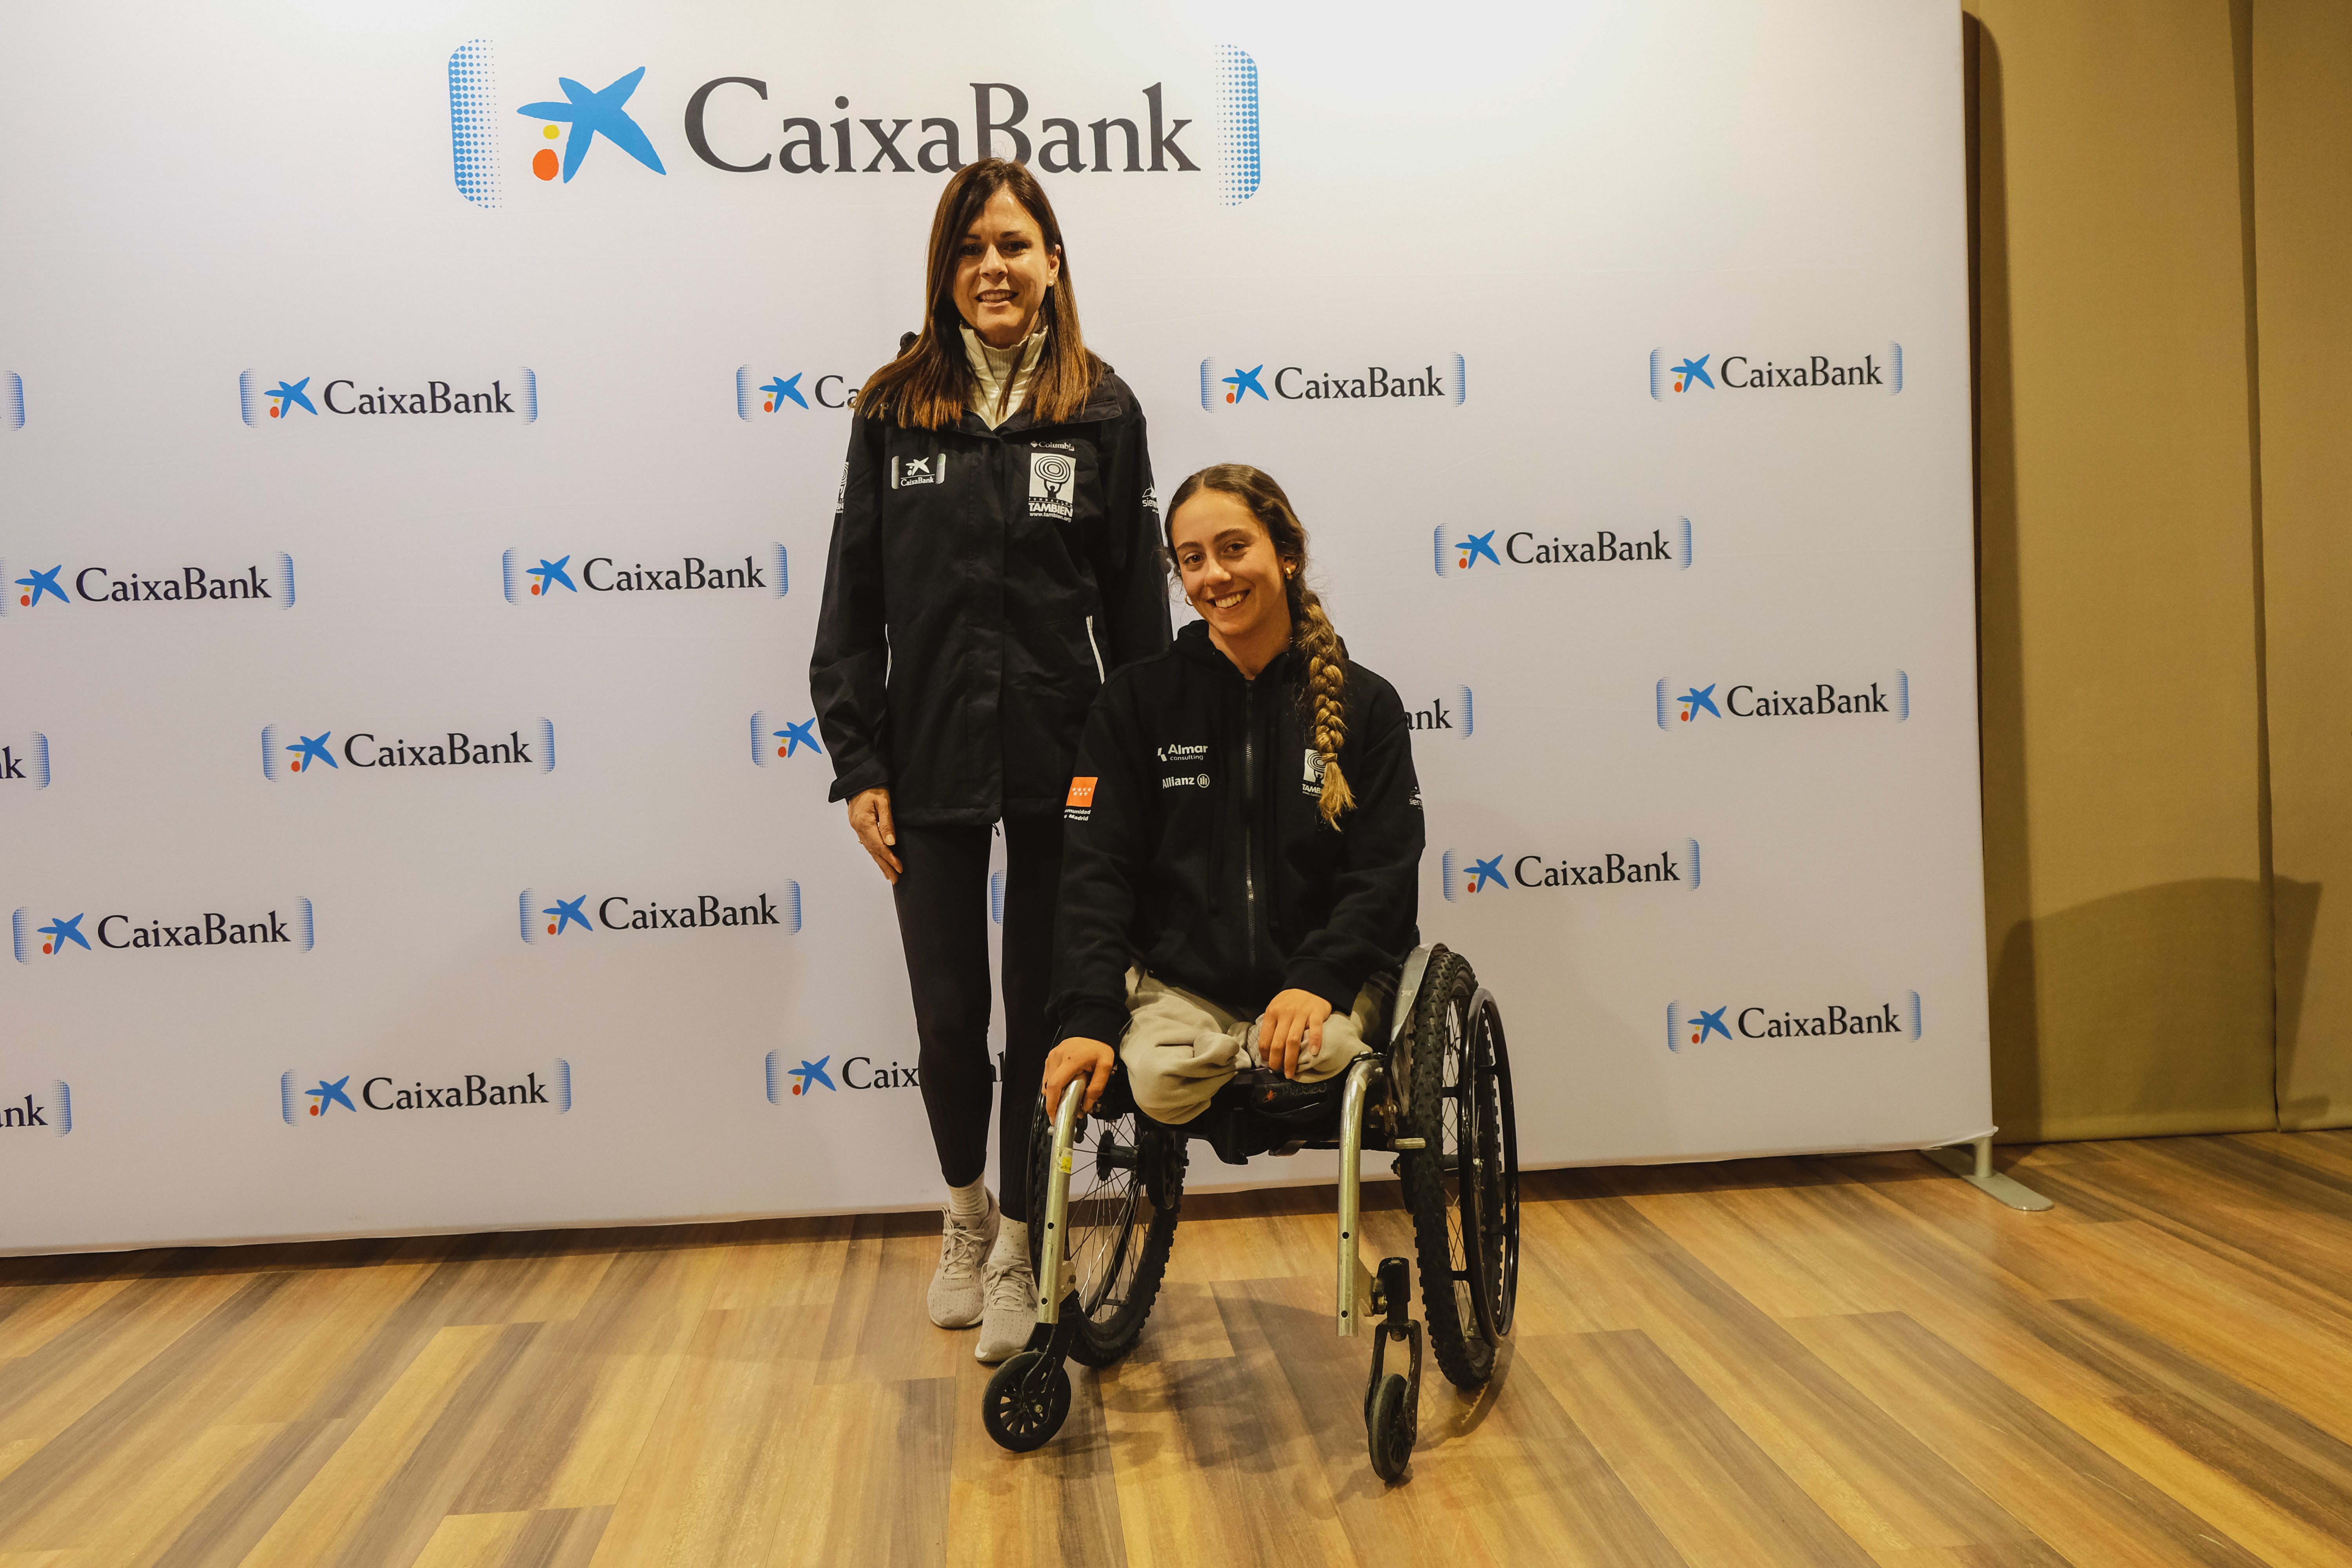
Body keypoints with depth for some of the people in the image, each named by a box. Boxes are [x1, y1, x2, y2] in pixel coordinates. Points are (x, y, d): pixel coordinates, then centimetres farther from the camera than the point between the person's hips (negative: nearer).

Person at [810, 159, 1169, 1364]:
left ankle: (1019, 1253, 26)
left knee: (1044, 1013, 8)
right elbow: (852, 601, 2)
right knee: (947, 1014, 9)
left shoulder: (1101, 411, 1)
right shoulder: (892, 409, 2)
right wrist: (857, 766, -3)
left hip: (1061, 763, -1)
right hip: (930, 763, 1)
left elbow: (1136, 603, 1)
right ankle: (966, 1219, 36)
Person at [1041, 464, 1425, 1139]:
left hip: (1322, 979, 0)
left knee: (1319, 1052, -31)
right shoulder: (1138, 699, 6)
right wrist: (1088, 1018, -16)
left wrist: (1317, 983, -18)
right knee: (1160, 1081, -28)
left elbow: (1384, 873, 1)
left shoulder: (1365, 704, 6)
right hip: (1177, 983, 0)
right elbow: (1096, 868, -1)